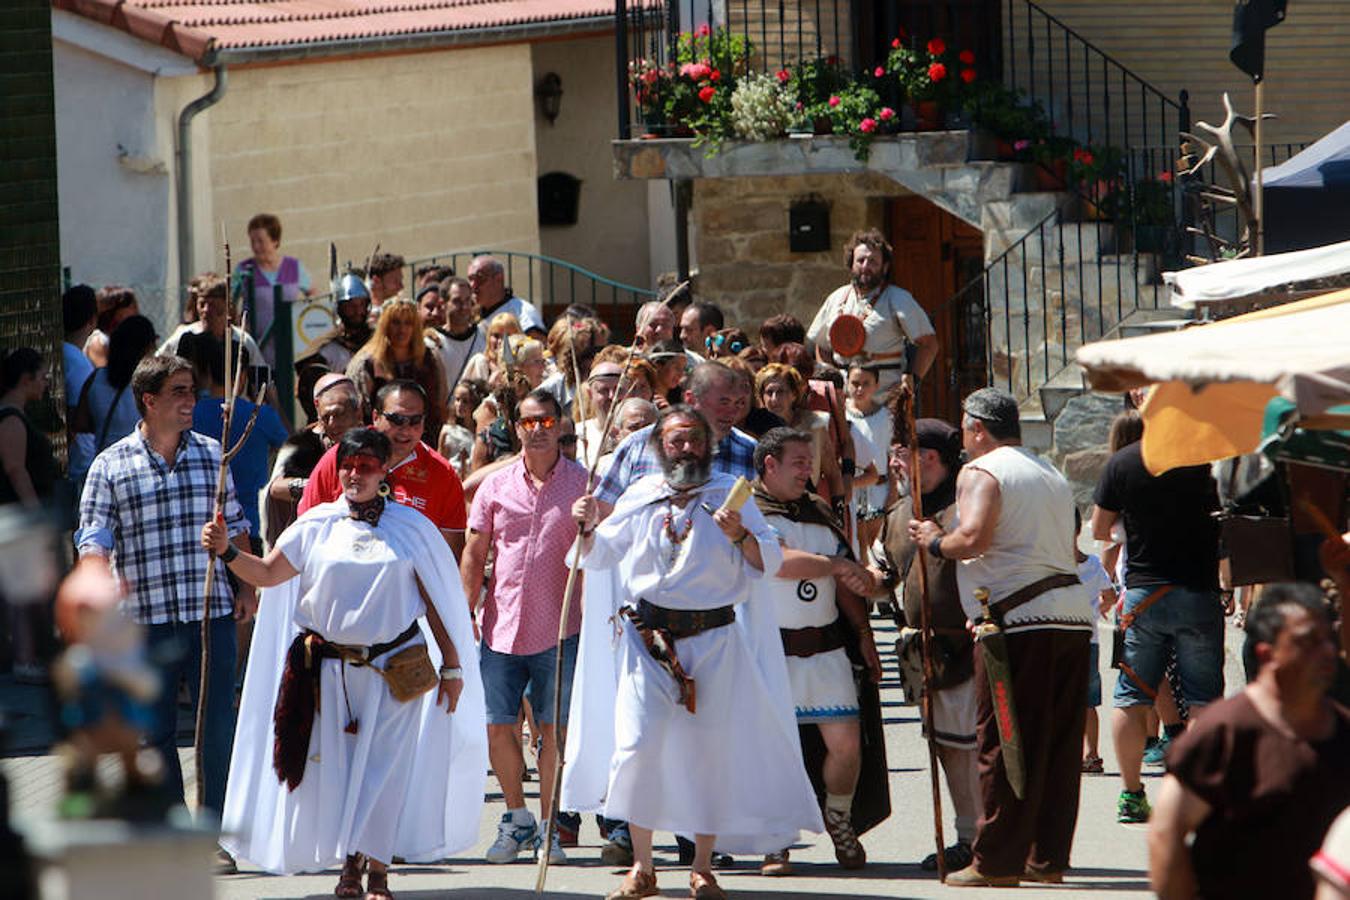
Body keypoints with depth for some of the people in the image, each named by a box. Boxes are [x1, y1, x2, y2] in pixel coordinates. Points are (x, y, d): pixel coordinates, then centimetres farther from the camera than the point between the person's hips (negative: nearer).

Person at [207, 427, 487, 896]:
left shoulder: (410, 527, 3)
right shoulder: (317, 526, 5)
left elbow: (436, 600, 6)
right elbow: (267, 573, 3)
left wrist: (452, 664, 6)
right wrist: (227, 553, -16)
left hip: (395, 671, -1)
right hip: (331, 669, 2)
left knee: (384, 768, -5)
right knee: (337, 767, 3)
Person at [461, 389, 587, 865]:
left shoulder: (581, 484, 1)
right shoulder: (496, 486, 6)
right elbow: (474, 554, 8)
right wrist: (466, 614, 1)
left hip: (558, 626, -2)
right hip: (503, 627, 2)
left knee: (552, 730, 1)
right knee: (499, 727, 3)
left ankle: (548, 826, 11)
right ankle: (517, 819, 20)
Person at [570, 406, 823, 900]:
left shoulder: (730, 494, 4)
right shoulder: (639, 497, 10)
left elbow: (770, 561, -1)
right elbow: (598, 557, 19)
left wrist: (739, 535, -19)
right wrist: (589, 528, -1)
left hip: (713, 638, -1)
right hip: (648, 637, 1)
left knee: (711, 749, 0)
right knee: (637, 743, -8)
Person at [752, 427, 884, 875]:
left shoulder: (818, 511, 17)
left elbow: (846, 583, 23)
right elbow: (778, 562, -17)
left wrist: (863, 633, 19)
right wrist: (837, 565, -13)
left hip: (825, 646, 5)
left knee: (846, 742, -3)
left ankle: (839, 819, 22)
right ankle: (775, 843, 7)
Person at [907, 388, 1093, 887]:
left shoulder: (981, 472, -2)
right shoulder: (1052, 475, 23)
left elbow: (973, 538, -17)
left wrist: (936, 541, 1)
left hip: (1019, 619, -8)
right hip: (1073, 615, 8)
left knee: (1004, 745, -4)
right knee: (1059, 744, 9)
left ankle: (997, 861, -3)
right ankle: (1048, 858, 11)